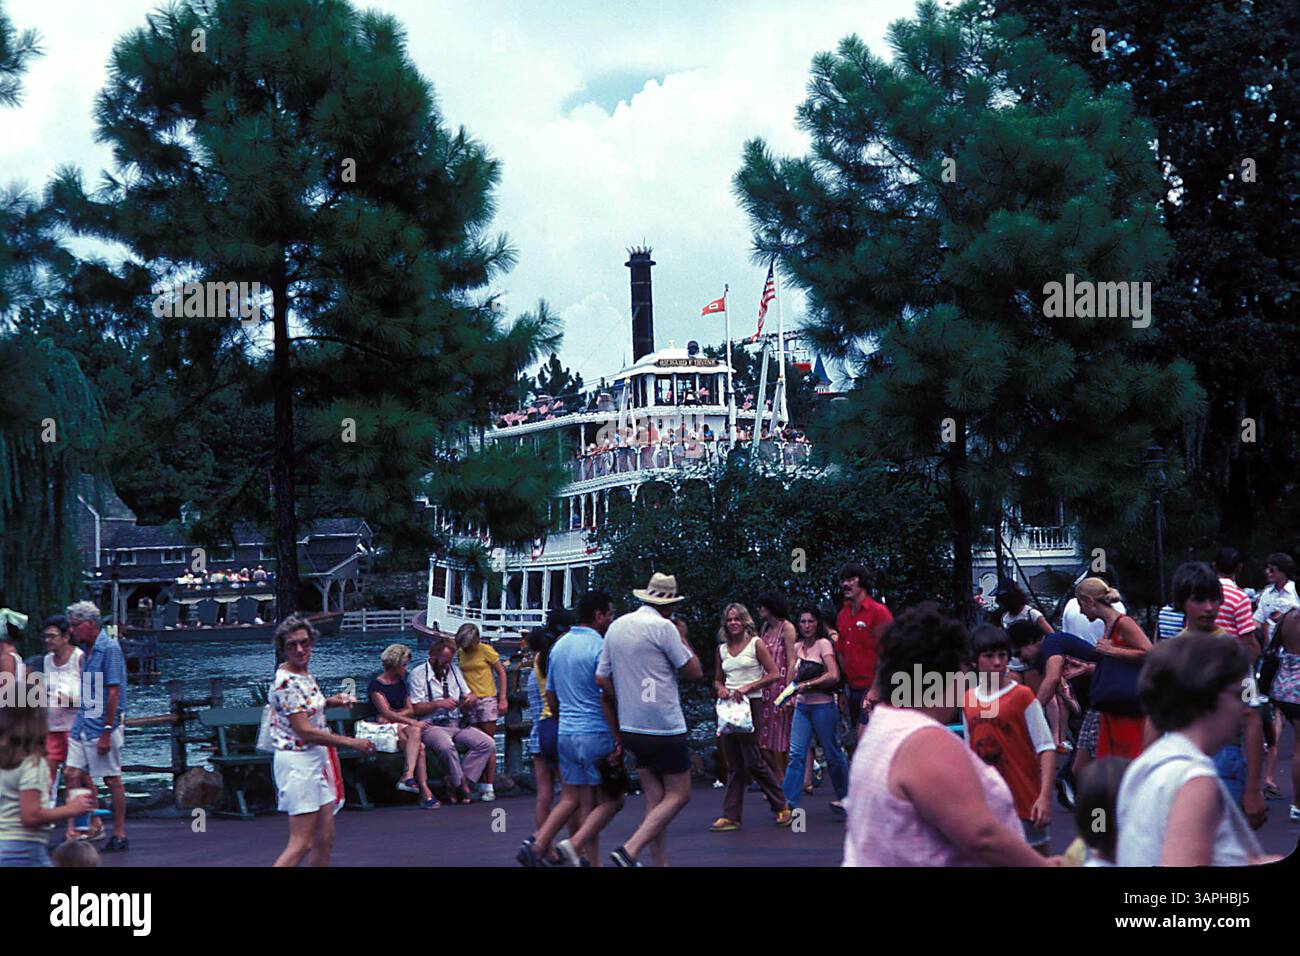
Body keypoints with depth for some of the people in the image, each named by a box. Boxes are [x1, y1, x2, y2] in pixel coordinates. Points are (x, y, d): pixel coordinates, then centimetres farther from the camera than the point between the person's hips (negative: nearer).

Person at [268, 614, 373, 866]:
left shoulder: (305, 673, 10)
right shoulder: (285, 682, -18)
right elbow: (305, 731, -21)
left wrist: (329, 702, 8)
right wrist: (351, 742, -16)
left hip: (318, 759, 9)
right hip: (298, 762, -9)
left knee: (325, 840, 10)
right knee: (301, 845, -10)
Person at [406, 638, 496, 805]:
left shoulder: (454, 670, 18)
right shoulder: (418, 674, 0)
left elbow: (468, 695, 24)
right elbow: (415, 709, -7)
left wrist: (472, 698, -1)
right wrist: (439, 704, -18)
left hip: (456, 724, 6)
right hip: (431, 726, -6)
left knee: (488, 744, -17)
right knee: (446, 745, -39)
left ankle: (456, 782, -13)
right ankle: (461, 785, -17)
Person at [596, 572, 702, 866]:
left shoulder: (616, 627, 10)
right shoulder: (663, 628, -12)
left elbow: (602, 679, 10)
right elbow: (695, 672, -6)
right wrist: (682, 638, 8)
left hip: (632, 728, 7)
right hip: (664, 727, -7)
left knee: (655, 798, 11)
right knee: (678, 795, -1)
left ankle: (661, 863, 7)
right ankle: (629, 850, -15)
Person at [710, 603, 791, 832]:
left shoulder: (756, 644, -2)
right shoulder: (722, 648, 13)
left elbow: (775, 674, -7)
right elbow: (717, 679, 22)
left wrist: (748, 687, -15)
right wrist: (720, 688, -2)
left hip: (750, 704, -5)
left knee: (753, 760, -6)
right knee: (733, 765, 5)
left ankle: (781, 805, 9)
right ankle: (731, 816, 5)